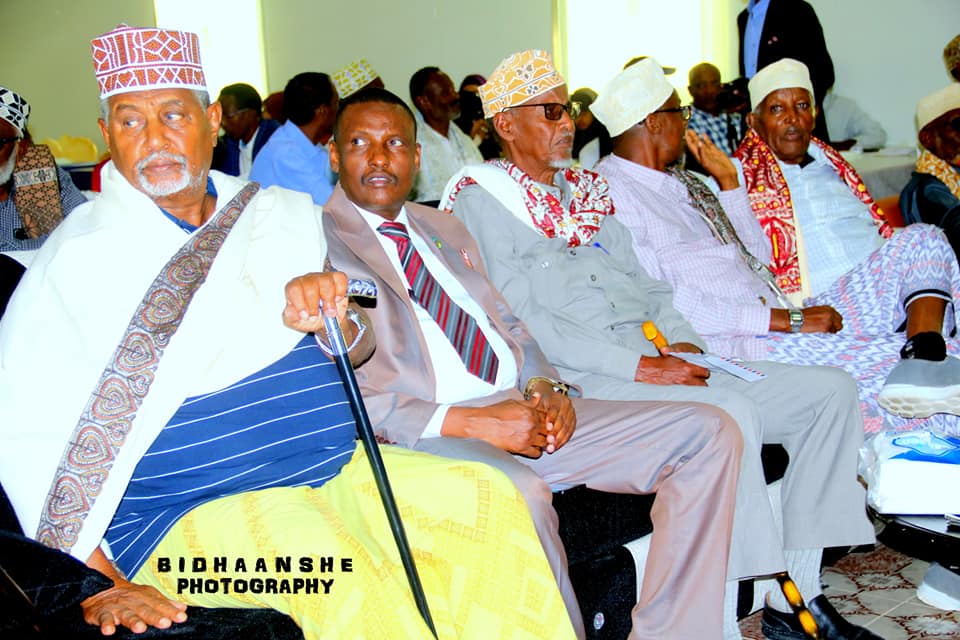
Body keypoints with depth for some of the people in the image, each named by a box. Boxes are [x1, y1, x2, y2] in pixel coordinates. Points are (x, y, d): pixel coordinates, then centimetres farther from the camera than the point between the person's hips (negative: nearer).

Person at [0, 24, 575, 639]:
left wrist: (329, 319, -12)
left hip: (336, 469, 5)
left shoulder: (282, 215, 10)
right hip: (190, 512, -4)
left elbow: (360, 350, 13)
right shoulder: (79, 254, -2)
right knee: (326, 556, -32)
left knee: (487, 497, -13)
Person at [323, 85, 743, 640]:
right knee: (518, 492, -41)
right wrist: (469, 422, -19)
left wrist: (547, 386, 0)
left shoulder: (445, 229, 23)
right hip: (425, 432, -7)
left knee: (710, 434, -5)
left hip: (521, 409, 7)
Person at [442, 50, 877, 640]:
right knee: (731, 412, -33)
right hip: (583, 380, -8)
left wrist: (680, 341, 1)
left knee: (831, 390, -2)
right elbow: (524, 323, -12)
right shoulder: (482, 199, -1)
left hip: (653, 355, 8)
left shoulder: (586, 188, 23)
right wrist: (639, 366, -18)